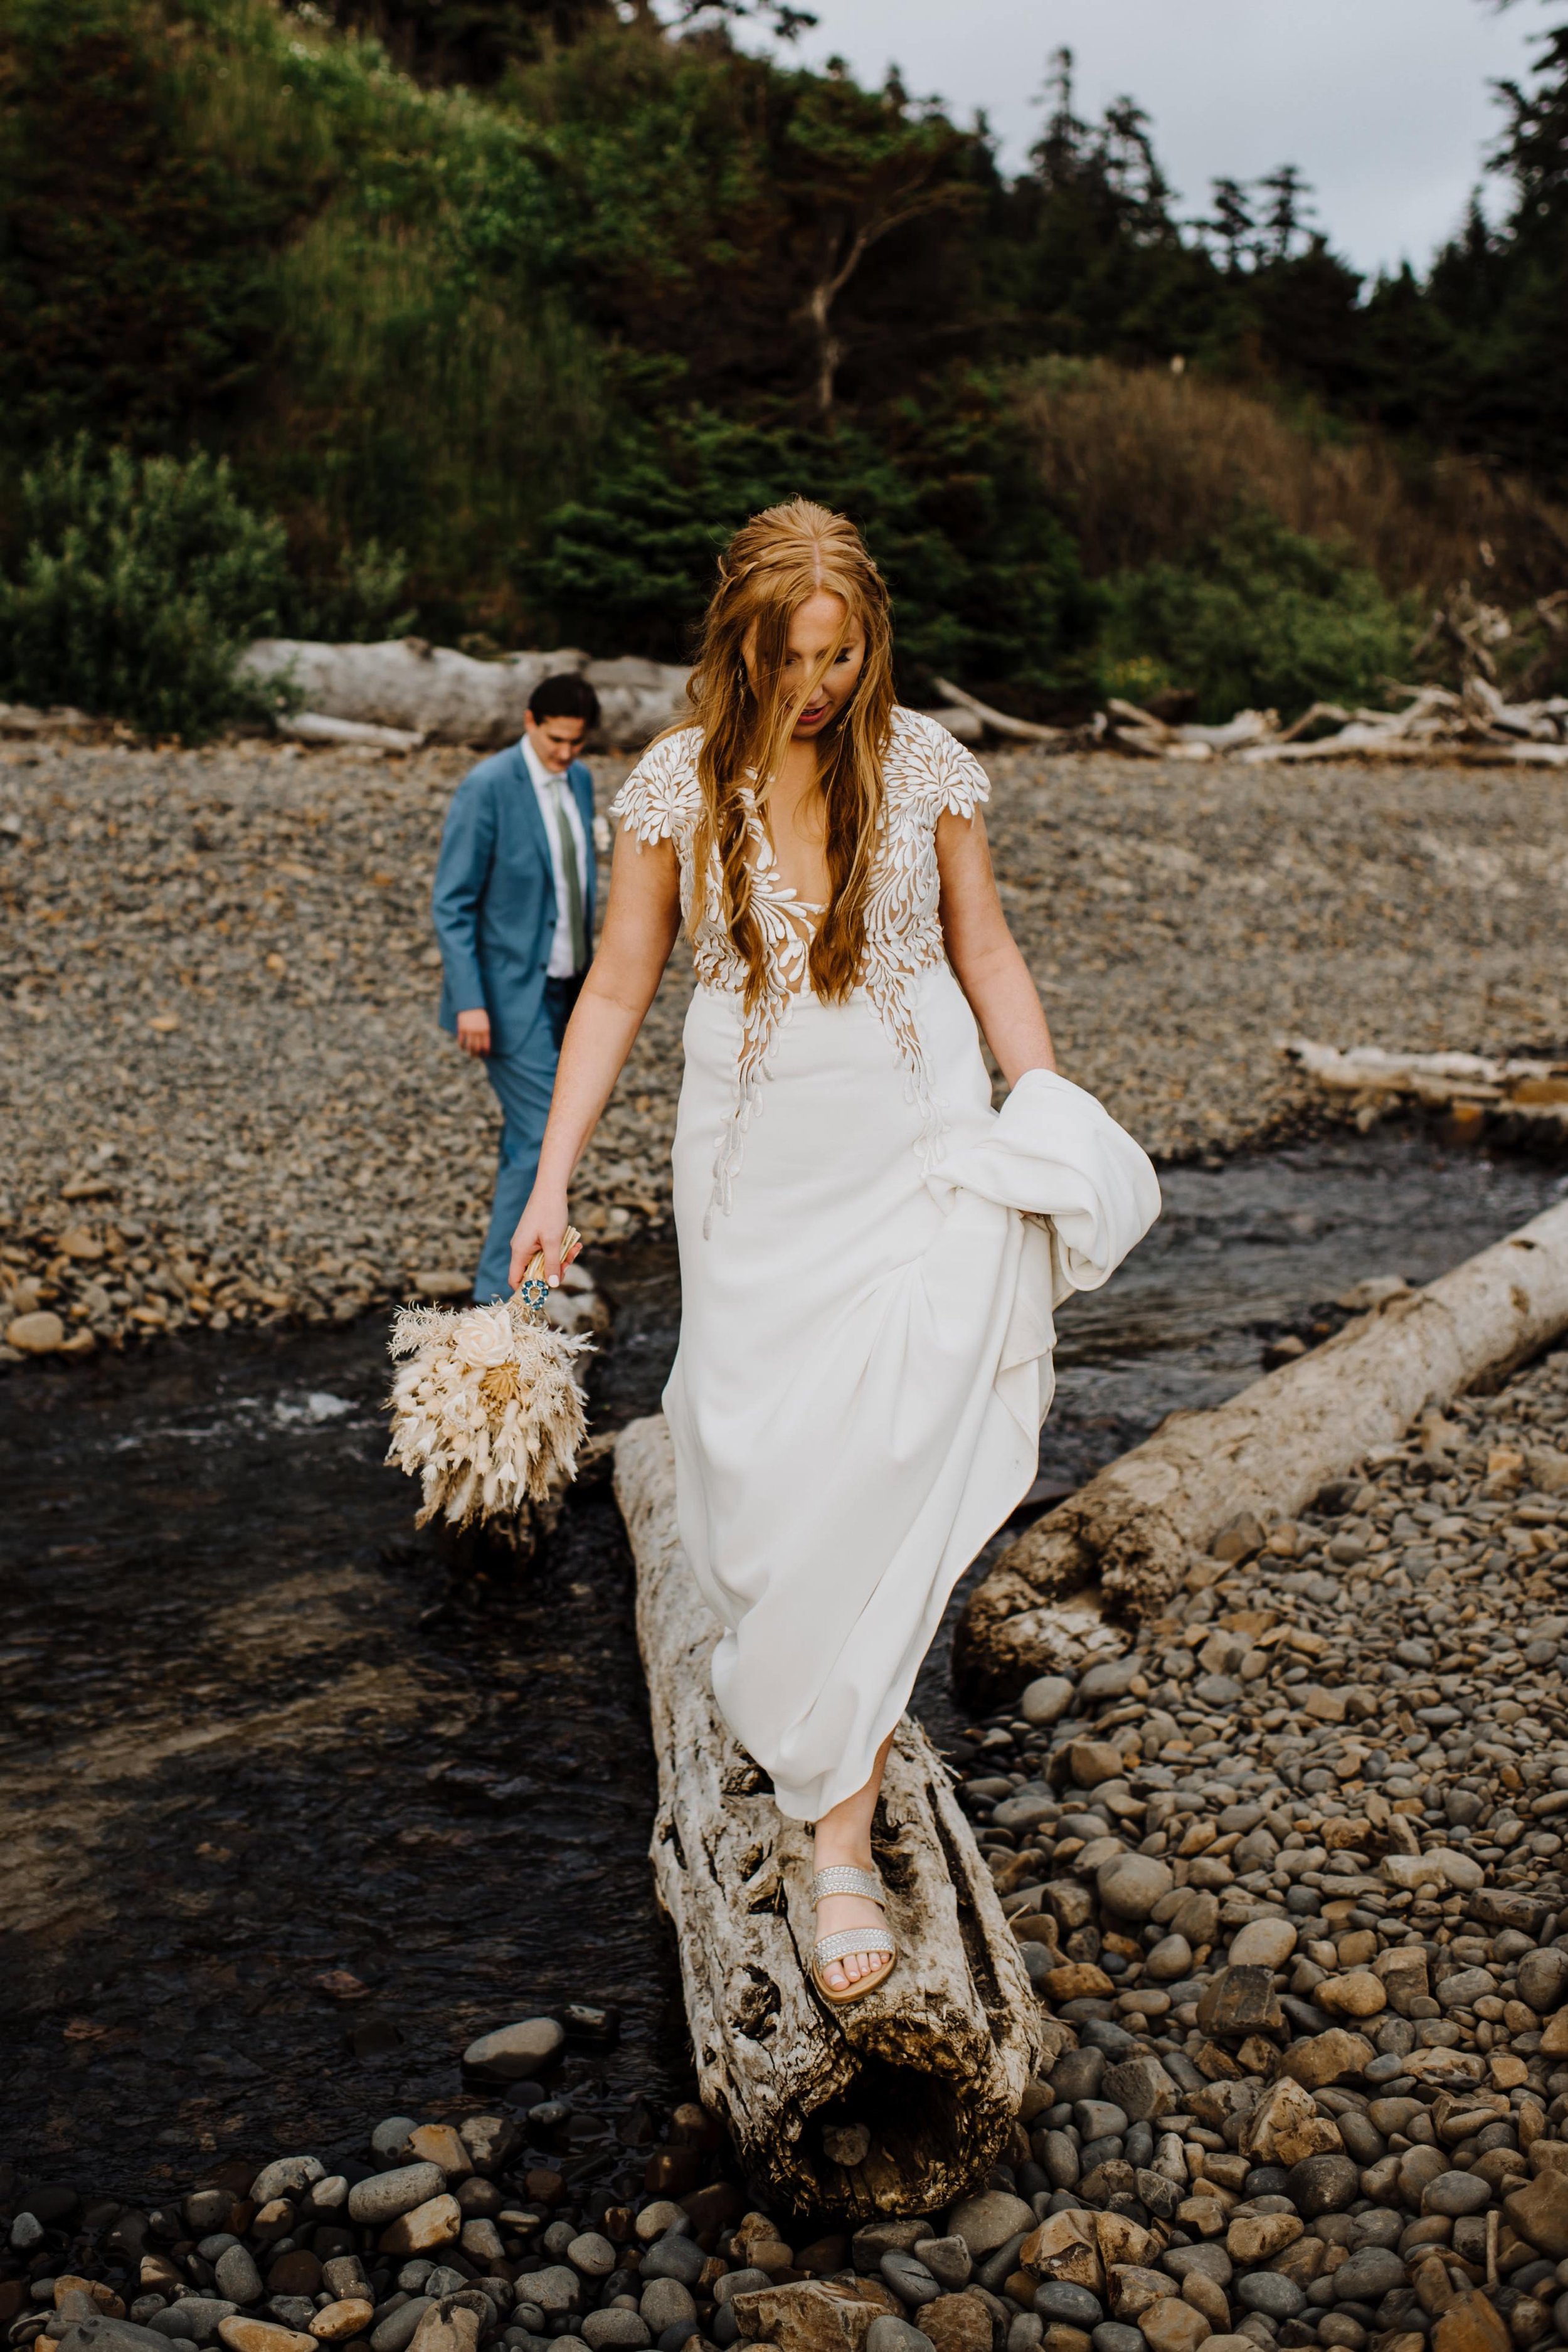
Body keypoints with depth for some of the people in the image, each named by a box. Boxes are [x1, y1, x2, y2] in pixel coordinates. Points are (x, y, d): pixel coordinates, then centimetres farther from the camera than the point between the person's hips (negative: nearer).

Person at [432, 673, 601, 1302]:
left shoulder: (578, 781, 8)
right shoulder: (487, 788, -15)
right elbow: (452, 903, -15)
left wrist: (588, 977, 18)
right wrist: (469, 1002, -21)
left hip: (563, 988, 7)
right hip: (511, 993, -7)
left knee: (528, 1136, 14)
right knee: (543, 1137, -10)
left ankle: (510, 1274, 27)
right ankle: (499, 1287, 0)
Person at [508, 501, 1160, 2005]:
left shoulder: (925, 765, -1)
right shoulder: (675, 788, -2)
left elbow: (985, 952, 8)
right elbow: (617, 991, 3)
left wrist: (1054, 1127, -3)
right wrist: (550, 1183, -1)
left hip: (921, 1157, -1)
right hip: (755, 1168, 1)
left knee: (884, 1474, -9)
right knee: (755, 1470, 3)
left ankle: (843, 1832, 0)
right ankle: (790, 1690, 35)